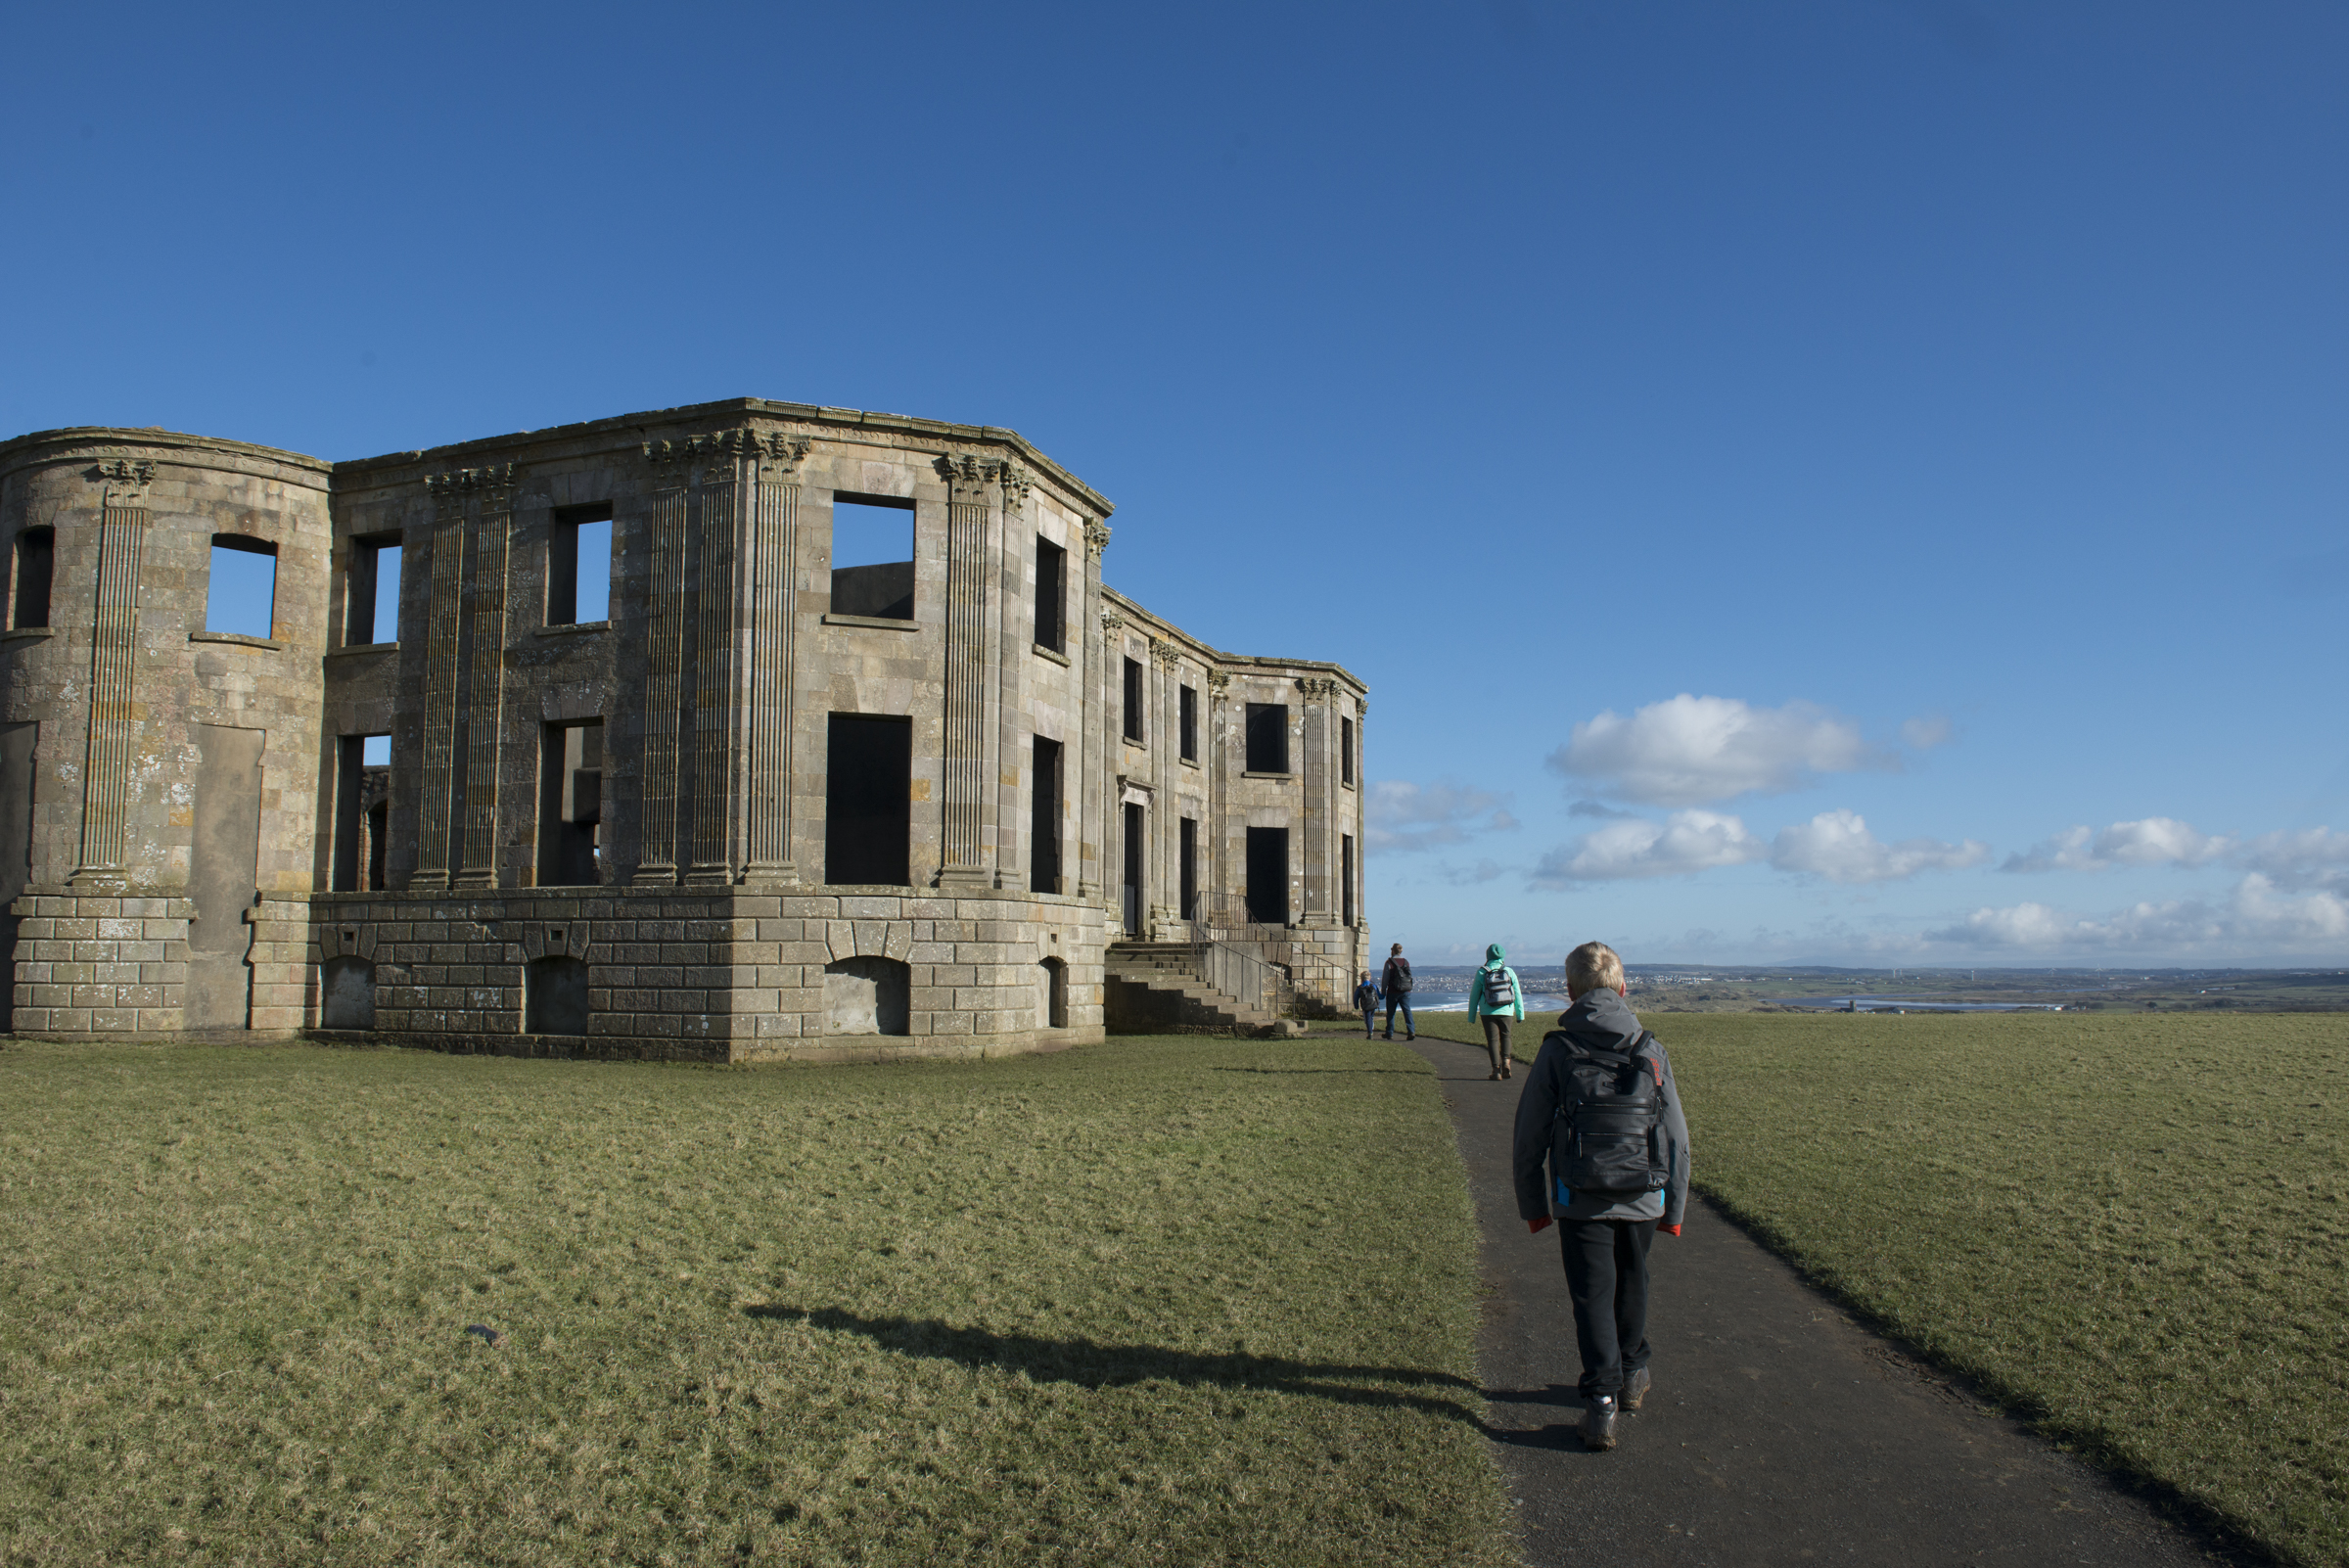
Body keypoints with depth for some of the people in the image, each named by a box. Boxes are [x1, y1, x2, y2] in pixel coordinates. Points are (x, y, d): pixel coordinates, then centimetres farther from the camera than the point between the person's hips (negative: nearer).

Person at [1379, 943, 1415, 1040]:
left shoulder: (1389, 962, -6)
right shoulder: (1406, 962, 7)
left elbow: (1385, 979, -6)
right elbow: (1409, 976, 12)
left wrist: (1383, 992, 2)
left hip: (1393, 992, -3)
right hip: (1406, 991, 3)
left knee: (1390, 1013, 9)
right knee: (1407, 1011, -2)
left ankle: (1390, 1034, 15)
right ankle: (1411, 1031, -17)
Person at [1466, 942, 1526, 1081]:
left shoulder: (1481, 973, -3)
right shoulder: (1509, 972, 0)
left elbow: (1474, 996, 0)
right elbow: (1518, 994, 2)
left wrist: (1471, 1016, 8)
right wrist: (1520, 1014, 10)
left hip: (1488, 1012, -1)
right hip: (1506, 1012, 1)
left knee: (1493, 1040, 3)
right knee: (1505, 1036, 21)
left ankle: (1496, 1070, -5)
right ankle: (1506, 1061, 3)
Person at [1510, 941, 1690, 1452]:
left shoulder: (1557, 1051, -6)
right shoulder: (1651, 1051, 0)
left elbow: (1529, 1136, -2)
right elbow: (1677, 1138, 4)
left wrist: (1532, 1204, 10)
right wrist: (1674, 1208, 14)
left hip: (1580, 1199, -2)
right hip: (1642, 1199, 3)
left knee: (1592, 1295, 4)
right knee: (1631, 1286, 22)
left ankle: (1601, 1401, -5)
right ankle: (1631, 1376, 39)